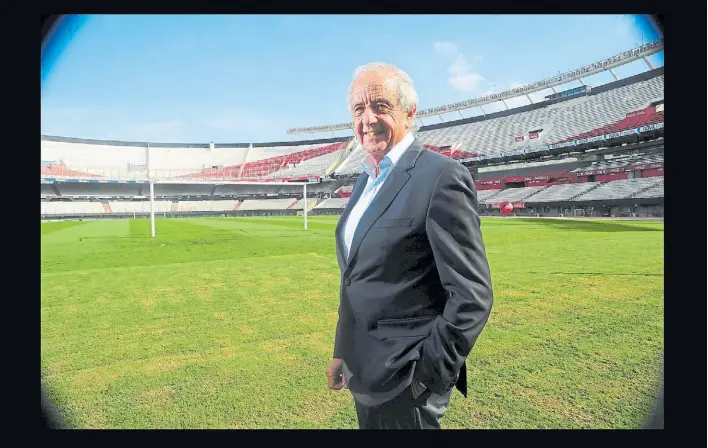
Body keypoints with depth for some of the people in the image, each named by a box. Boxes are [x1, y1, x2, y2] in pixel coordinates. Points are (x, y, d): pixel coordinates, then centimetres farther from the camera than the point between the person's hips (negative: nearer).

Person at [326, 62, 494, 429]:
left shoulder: (441, 176, -18)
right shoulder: (366, 179, 8)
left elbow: (472, 295, -19)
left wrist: (427, 377, -16)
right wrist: (344, 353, 12)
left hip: (402, 385, -8)